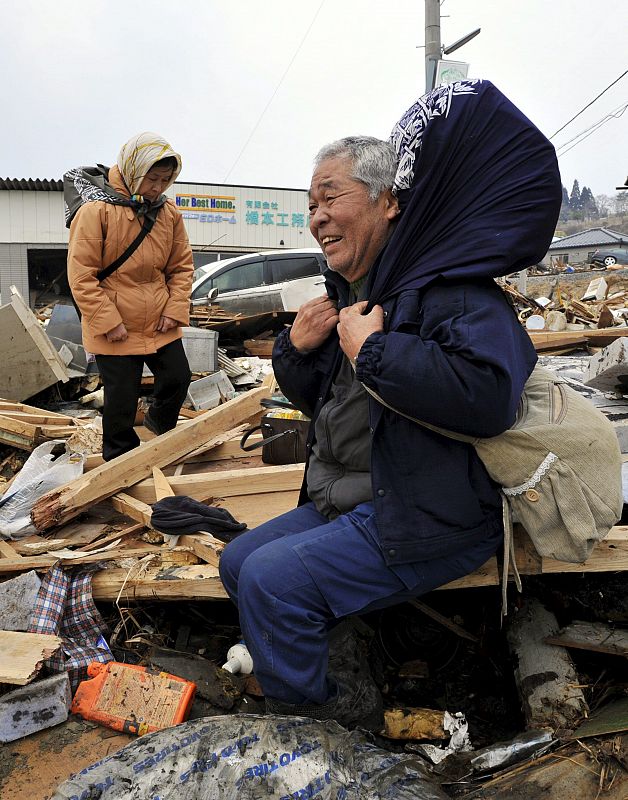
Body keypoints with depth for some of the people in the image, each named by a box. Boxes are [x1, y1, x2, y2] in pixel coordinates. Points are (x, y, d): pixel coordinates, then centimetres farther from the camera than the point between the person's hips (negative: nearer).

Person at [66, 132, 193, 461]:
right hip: (115, 330, -5)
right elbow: (81, 274, -15)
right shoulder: (96, 210, -13)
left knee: (178, 378, 13)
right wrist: (108, 322, -17)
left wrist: (175, 309, -2)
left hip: (160, 324, 5)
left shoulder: (168, 213, 3)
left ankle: (159, 422, 44)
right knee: (121, 399, 5)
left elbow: (182, 265, 10)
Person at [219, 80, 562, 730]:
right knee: (238, 562, 10)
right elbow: (319, 400, 21)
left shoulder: (447, 288, -18)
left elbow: (488, 394, -38)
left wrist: (370, 348, -28)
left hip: (430, 521, -10)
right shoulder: (350, 291, 12)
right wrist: (296, 348, -1)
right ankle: (319, 680, 22)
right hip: (344, 503, 10)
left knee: (271, 578, -19)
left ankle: (310, 710, 8)